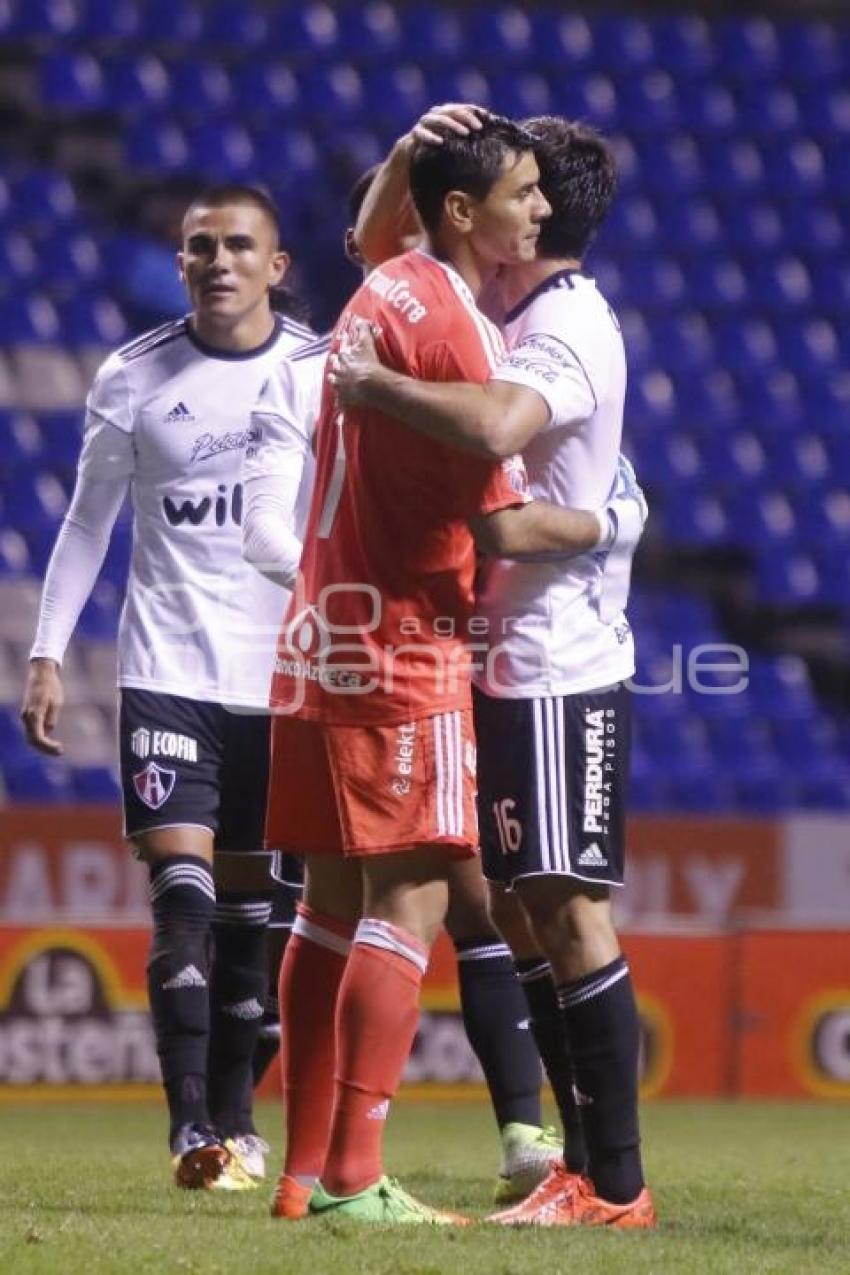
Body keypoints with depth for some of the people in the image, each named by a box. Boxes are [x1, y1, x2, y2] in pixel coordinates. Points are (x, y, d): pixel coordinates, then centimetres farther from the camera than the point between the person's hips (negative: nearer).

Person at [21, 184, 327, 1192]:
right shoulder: (132, 381, 2)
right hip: (167, 675, -1)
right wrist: (47, 656, 3)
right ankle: (190, 1128, -17)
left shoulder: (323, 373, 1)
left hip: (289, 682, 1)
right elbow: (87, 525, 10)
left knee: (249, 909, 6)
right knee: (182, 891, -13)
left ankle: (232, 1122, 17)